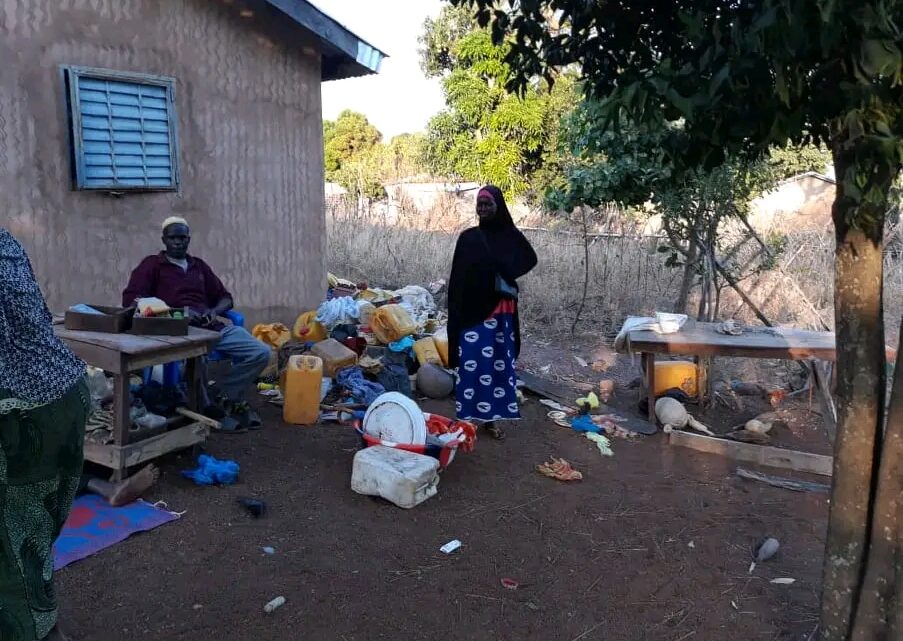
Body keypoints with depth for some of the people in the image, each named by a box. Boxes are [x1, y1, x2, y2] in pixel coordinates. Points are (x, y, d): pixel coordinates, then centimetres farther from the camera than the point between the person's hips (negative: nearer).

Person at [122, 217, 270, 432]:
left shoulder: (199, 266, 26)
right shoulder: (152, 264, 11)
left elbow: (225, 298, 27)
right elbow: (130, 299, -3)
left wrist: (214, 311, 1)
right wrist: (177, 313, -13)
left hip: (211, 326, 5)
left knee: (261, 352, -16)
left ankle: (226, 399, 0)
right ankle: (209, 407, -11)